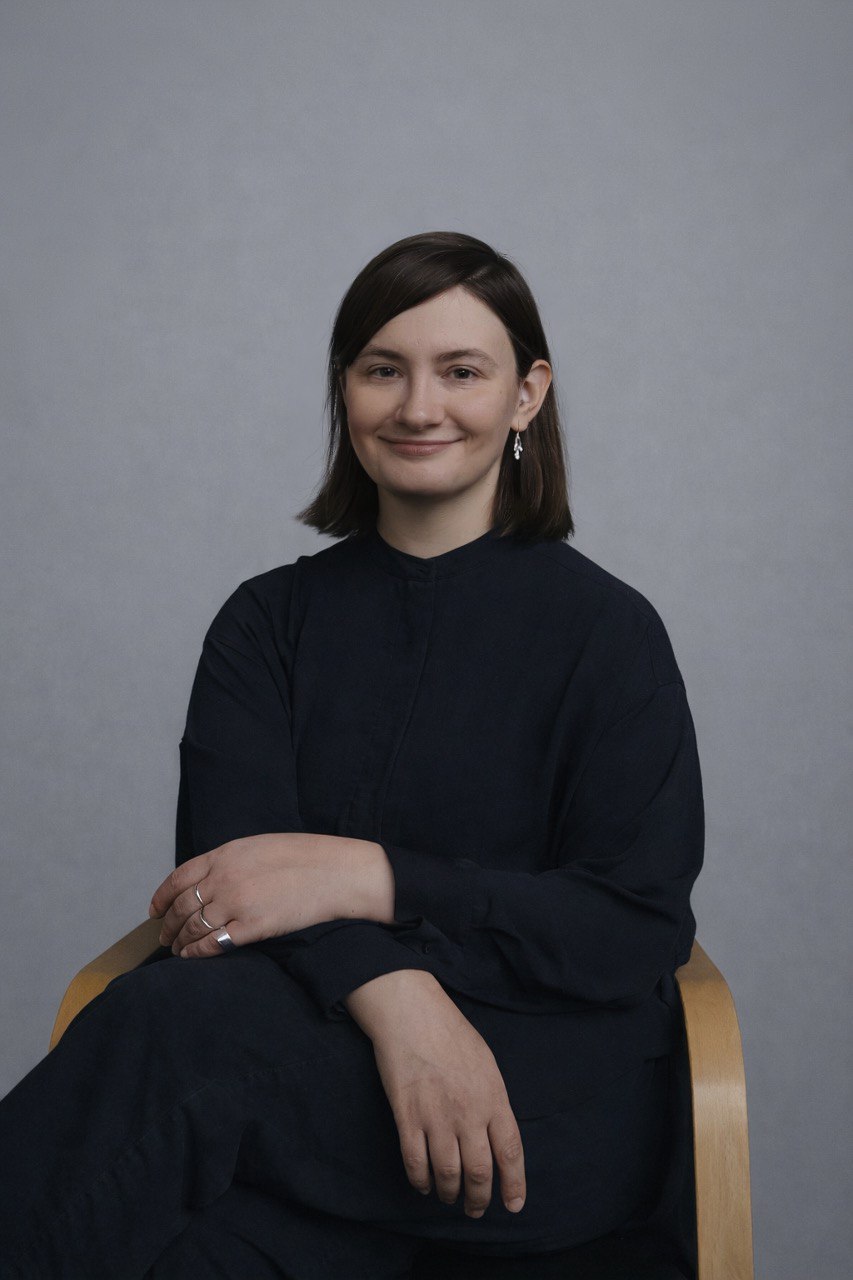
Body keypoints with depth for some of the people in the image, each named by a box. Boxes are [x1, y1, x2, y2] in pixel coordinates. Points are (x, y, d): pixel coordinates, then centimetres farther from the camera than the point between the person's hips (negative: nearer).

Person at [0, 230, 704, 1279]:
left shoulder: (606, 629, 3)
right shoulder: (268, 622, 12)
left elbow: (641, 925, -5)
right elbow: (228, 869, -3)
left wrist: (367, 878, -18)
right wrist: (394, 989, -25)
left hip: (554, 1109, -2)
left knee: (177, 1029, -30)